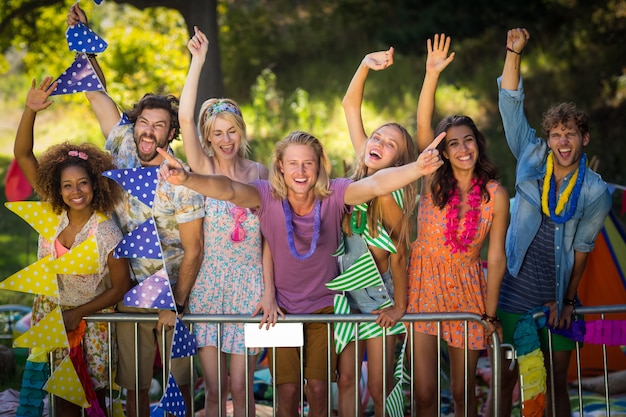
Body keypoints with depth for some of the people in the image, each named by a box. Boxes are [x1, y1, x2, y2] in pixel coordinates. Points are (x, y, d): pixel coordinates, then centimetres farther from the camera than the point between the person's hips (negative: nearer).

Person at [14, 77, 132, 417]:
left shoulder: (107, 234, -19)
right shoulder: (52, 214, -10)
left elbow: (121, 287, -10)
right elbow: (22, 155, -13)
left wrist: (78, 313, -13)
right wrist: (30, 110, -26)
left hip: (92, 318, -3)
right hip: (52, 313, 3)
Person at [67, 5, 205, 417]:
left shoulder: (182, 183, -14)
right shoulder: (123, 149, -1)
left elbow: (193, 251, -11)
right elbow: (99, 94, 7)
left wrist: (177, 306, -16)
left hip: (172, 293, -4)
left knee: (181, 380, 2)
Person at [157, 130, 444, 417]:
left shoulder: (334, 194, -19)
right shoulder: (267, 195, -19)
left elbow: (375, 184, -36)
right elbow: (228, 190, -37)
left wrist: (417, 169, -57)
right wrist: (186, 179, -59)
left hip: (324, 305, 0)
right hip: (282, 307, 0)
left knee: (318, 387, 3)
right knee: (287, 390, 1)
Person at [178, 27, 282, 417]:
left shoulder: (259, 173, 4)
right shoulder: (203, 168, 1)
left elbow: (268, 235, 4)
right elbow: (185, 117, -14)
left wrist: (269, 291, -3)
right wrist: (198, 61, -16)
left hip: (249, 285, 0)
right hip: (208, 282, 0)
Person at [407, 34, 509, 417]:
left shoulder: (496, 195, -7)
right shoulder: (435, 183, -5)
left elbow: (495, 257, -5)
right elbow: (423, 125, -17)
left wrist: (491, 314, -6)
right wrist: (433, 74, -28)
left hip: (467, 289, 0)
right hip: (424, 285, 0)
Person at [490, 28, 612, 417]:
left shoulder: (596, 192, -4)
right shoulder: (532, 160, -1)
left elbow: (582, 246, 1)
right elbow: (511, 106, -6)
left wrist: (568, 299, 0)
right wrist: (514, 54, -15)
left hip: (557, 298, 0)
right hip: (515, 293, 0)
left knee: (558, 380, 7)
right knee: (506, 376, 2)